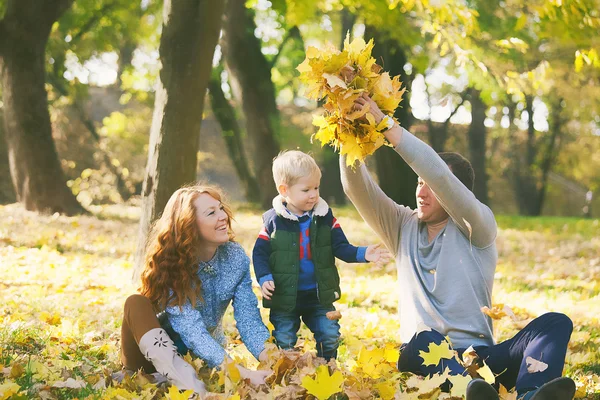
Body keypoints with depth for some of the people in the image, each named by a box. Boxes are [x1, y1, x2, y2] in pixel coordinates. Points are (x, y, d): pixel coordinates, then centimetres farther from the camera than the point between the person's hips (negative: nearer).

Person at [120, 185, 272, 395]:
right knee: (136, 303, -35)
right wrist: (243, 374, -45)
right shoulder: (169, 263, -23)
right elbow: (192, 332, -33)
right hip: (154, 352, -2)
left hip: (206, 358, 2)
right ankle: (191, 389, -51)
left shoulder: (236, 257, -11)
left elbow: (249, 319, -15)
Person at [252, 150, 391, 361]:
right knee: (284, 344, 5)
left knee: (330, 338, 6)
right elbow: (260, 254, -6)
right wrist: (265, 279, -21)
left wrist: (363, 254, -20)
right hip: (285, 298, -2)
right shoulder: (273, 221, -10)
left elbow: (341, 247, -3)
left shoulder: (325, 217, -2)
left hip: (320, 296, 3)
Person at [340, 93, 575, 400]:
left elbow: (440, 176, -13)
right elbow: (357, 188, 3)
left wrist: (386, 125, -17)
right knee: (424, 340, -37)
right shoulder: (403, 227, 15)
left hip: (478, 356, 0)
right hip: (423, 357, 1)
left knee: (555, 323, -26)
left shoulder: (476, 228, 3)